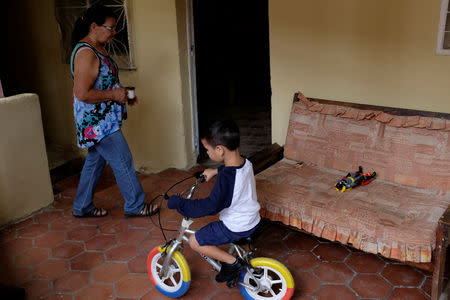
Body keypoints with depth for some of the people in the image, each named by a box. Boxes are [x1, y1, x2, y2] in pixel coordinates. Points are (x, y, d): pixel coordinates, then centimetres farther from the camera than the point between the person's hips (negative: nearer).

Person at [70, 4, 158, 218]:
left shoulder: (98, 48, 11)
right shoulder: (85, 53, -21)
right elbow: (82, 93, -28)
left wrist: (123, 94, 9)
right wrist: (114, 94, -18)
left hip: (104, 119, 10)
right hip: (97, 121, -10)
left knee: (95, 161, 17)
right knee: (123, 162, 0)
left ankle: (82, 208, 30)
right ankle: (135, 206, 16)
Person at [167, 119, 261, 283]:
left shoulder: (226, 178, -32)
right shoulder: (246, 163, -5)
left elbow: (210, 206, -32)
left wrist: (178, 203, -24)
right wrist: (215, 171, 20)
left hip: (237, 228, -9)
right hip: (253, 220, 9)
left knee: (195, 241, 0)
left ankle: (233, 262, 4)